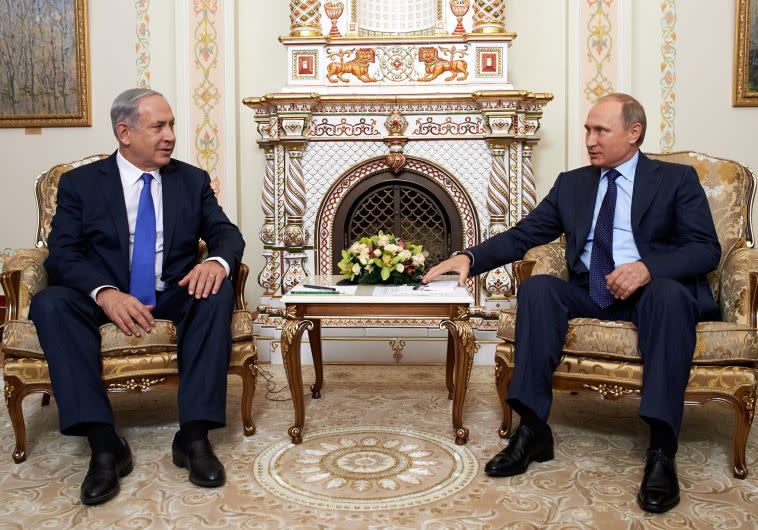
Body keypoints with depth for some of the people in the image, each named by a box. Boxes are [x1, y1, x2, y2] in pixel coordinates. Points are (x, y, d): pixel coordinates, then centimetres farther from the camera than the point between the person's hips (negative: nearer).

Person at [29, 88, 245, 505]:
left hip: (175, 298, 1)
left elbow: (226, 233, 2)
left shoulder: (193, 180, 10)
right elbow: (61, 254, -6)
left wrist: (217, 262, -25)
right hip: (106, 300, -1)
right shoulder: (79, 183, 3)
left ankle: (194, 436, -28)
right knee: (49, 303, -29)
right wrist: (106, 293, -27)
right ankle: (104, 444, -31)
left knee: (218, 293, -29)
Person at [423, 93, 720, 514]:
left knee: (669, 292, -36)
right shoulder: (571, 184, 16)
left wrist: (649, 268, -23)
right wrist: (470, 257, -9)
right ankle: (533, 430, -27)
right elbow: (522, 234, 9)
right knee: (537, 287, -25)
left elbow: (707, 249, -3)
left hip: (654, 292, -3)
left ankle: (661, 449, -36)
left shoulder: (677, 179, 7)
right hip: (590, 296, 3)